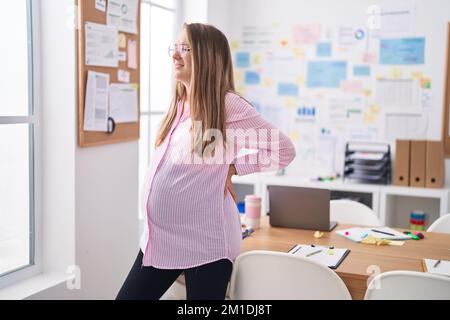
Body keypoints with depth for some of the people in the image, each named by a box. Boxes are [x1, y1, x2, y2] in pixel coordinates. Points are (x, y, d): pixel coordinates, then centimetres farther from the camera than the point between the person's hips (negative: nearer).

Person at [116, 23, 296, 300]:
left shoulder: (228, 105, -12)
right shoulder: (178, 105, 10)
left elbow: (284, 150, -10)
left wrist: (232, 167, -8)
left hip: (205, 242, -7)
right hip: (160, 238, 8)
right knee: (129, 296, 12)